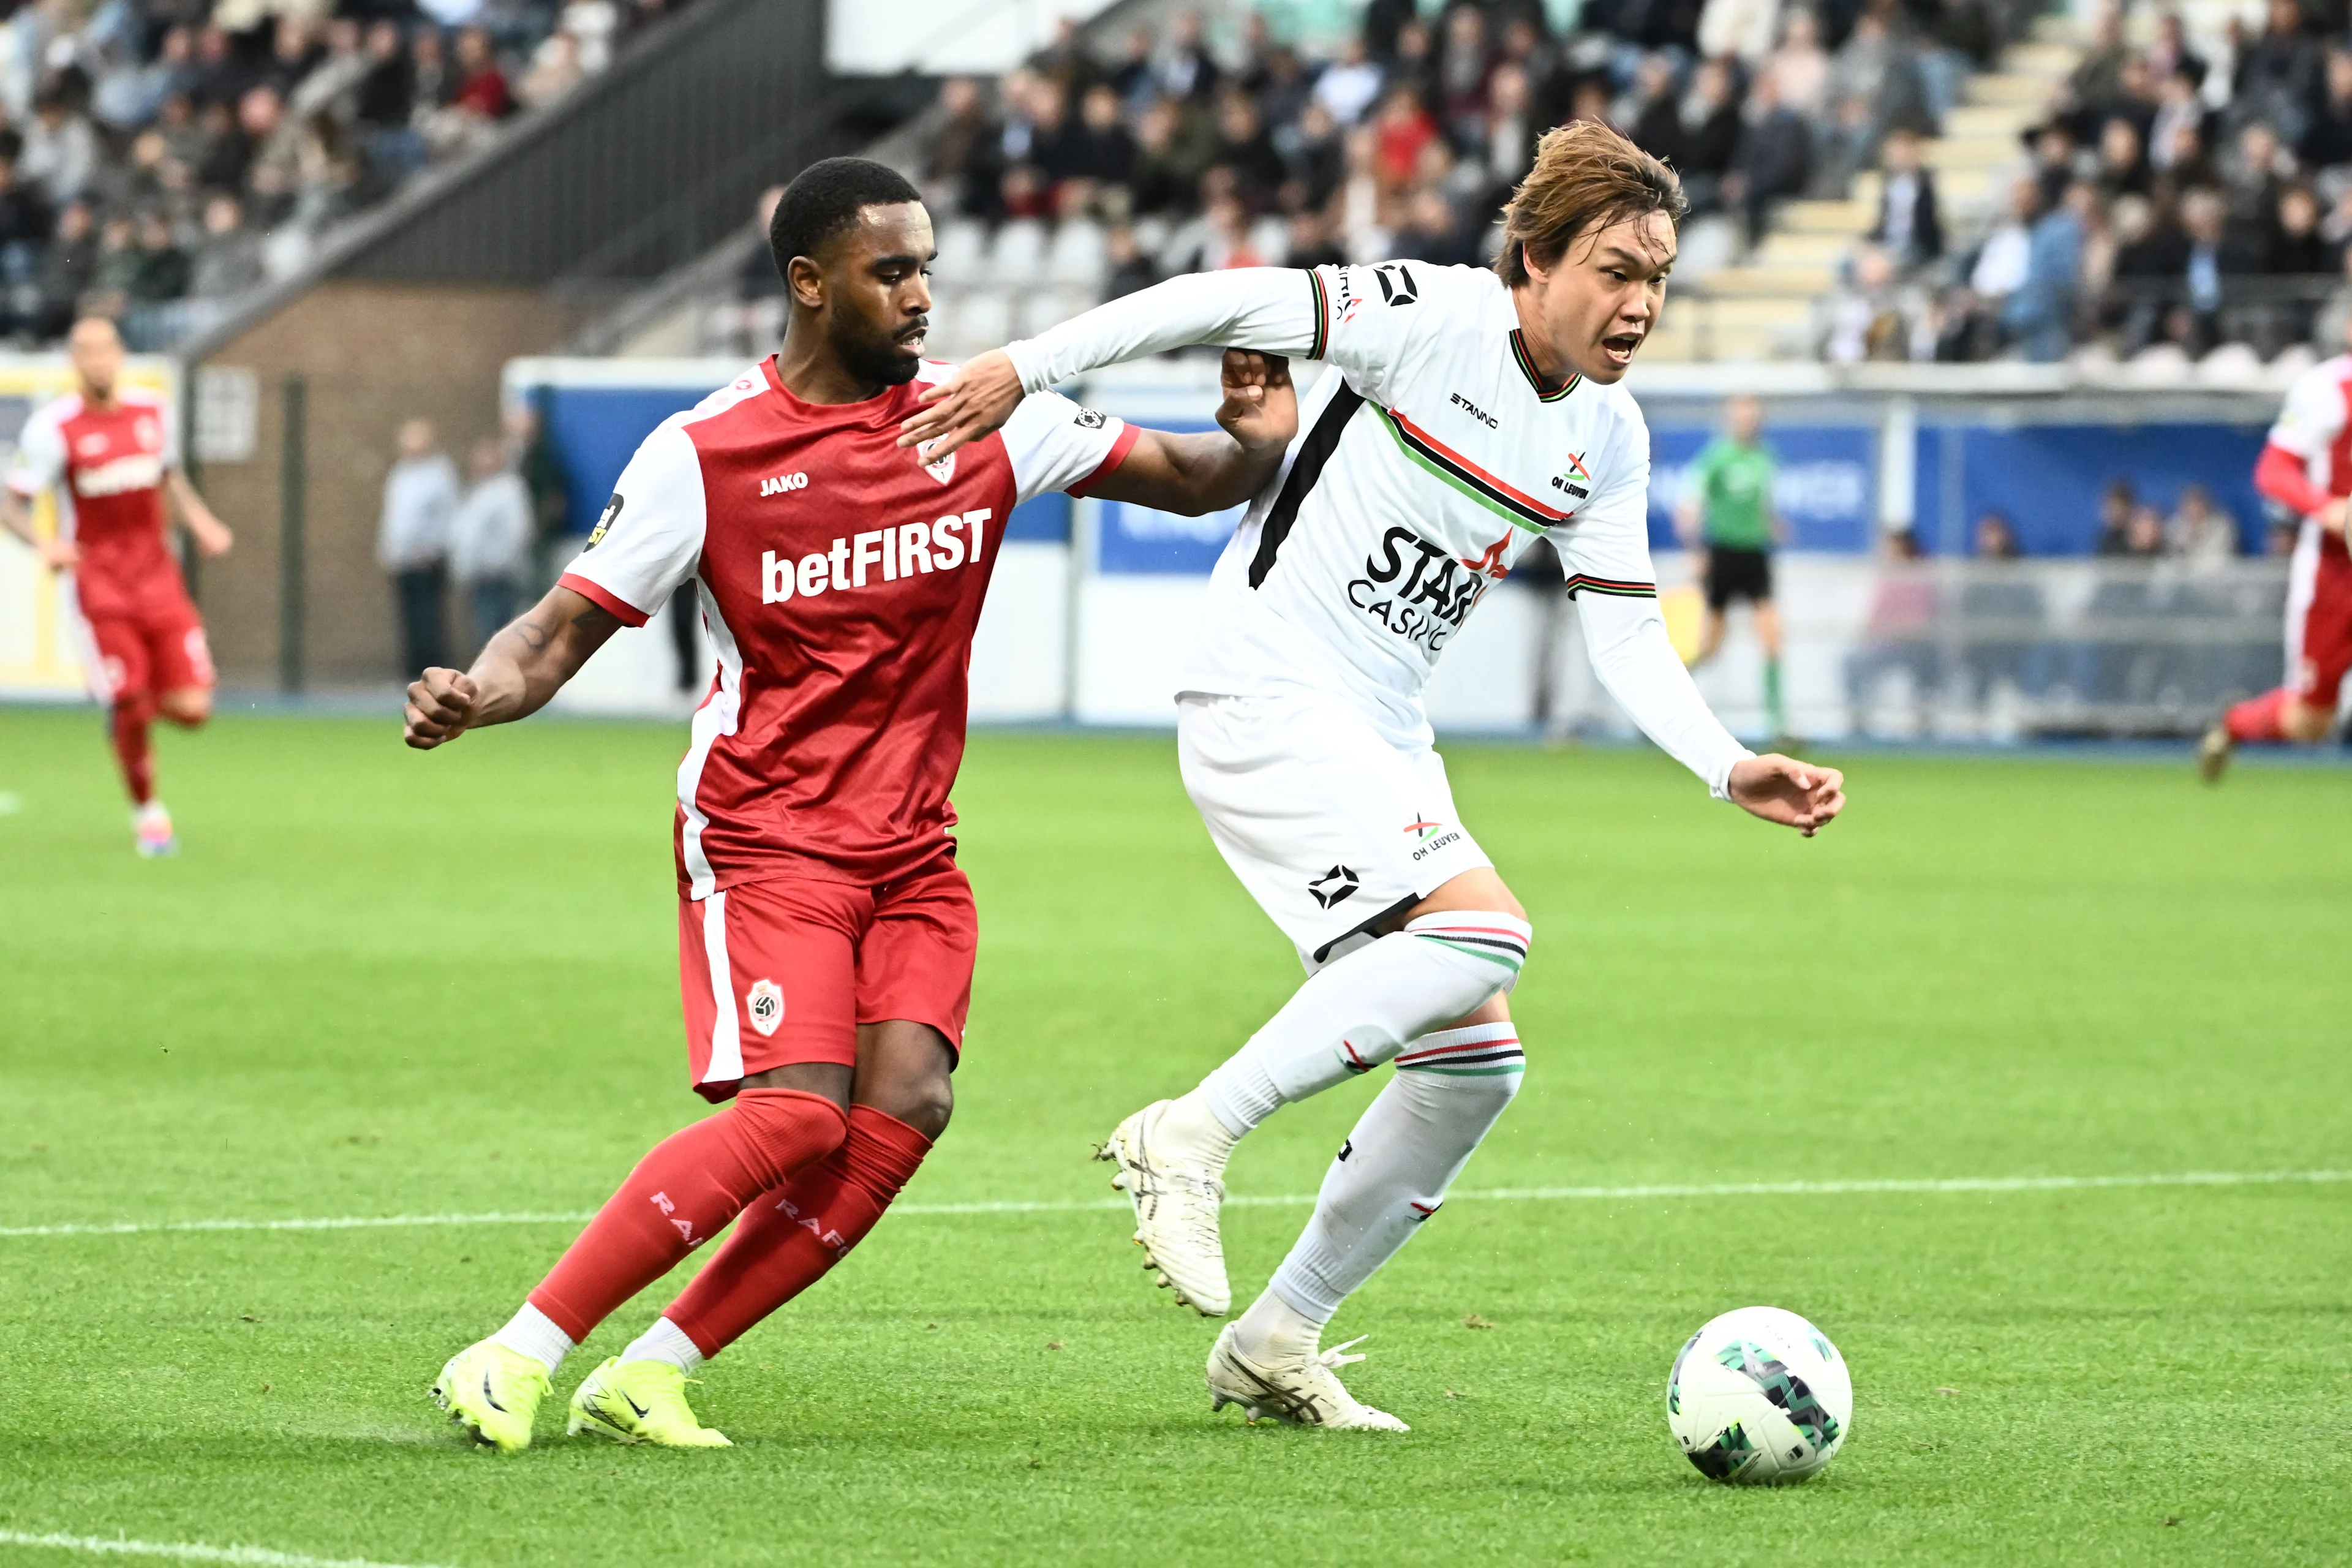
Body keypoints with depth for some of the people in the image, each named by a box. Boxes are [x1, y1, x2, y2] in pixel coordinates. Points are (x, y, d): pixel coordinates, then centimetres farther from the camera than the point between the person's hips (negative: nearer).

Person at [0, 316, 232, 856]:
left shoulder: (153, 413, 6)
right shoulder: (54, 429, -9)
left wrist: (200, 521, 9)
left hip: (158, 577, 4)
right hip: (101, 585, -4)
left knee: (191, 709, -6)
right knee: (130, 709, -6)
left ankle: (141, 705, 30)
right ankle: (146, 811, 18)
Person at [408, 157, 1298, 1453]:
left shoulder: (983, 422, 3)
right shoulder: (703, 455, -8)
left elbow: (1189, 479, 8)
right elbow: (567, 628, -7)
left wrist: (1254, 442, -16)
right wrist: (473, 694, -28)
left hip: (912, 849, 5)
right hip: (762, 840, -5)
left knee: (906, 1103, -17)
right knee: (796, 1113, -22)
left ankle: (650, 1373, -8)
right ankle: (512, 1361, -14)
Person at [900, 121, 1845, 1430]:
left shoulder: (1609, 438, 9)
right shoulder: (1437, 318, -12)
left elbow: (1626, 635, 10)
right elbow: (1230, 303, -14)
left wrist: (1734, 771, -4)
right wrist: (1028, 369, -19)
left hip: (1384, 743, 9)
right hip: (1268, 698, -9)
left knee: (1474, 1063, 4)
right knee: (1483, 931, -29)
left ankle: (1275, 1345, 16)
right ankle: (1194, 1137, -22)